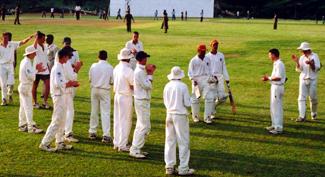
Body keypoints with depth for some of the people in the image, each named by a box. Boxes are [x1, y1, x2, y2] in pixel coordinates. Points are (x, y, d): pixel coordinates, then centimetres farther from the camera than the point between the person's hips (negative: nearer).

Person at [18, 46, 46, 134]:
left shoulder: (24, 61, 11)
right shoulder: (27, 63, -20)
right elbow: (31, 76, -23)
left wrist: (37, 70, 5)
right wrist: (37, 70, -9)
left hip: (23, 86, 10)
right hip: (26, 87, -10)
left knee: (23, 107, 15)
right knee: (28, 107, -8)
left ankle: (22, 125, 23)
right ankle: (31, 127, -7)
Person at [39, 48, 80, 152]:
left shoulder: (60, 67, 13)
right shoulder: (57, 68, -18)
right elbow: (58, 84, -25)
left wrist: (71, 83, 6)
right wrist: (70, 84, -14)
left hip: (61, 96, 10)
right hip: (59, 96, -10)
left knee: (61, 121, 15)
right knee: (56, 121, -7)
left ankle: (60, 143, 23)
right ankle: (45, 143, -3)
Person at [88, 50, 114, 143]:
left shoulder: (93, 66, -4)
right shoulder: (109, 67, -10)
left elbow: (90, 79, 4)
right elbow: (112, 81, -5)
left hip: (94, 89, 3)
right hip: (105, 91, -3)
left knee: (94, 111, 14)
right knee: (105, 112, -2)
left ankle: (92, 132, 22)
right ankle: (106, 135, -8)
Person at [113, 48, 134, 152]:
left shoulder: (116, 68, 4)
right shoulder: (128, 70, -19)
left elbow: (116, 82, 9)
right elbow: (133, 85, -14)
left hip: (117, 95, 7)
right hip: (126, 97, -7)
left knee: (117, 120, 14)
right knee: (125, 121, 1)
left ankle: (116, 143, 22)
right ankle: (122, 145, 5)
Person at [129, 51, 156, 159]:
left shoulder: (141, 70, 11)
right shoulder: (139, 72, -19)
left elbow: (147, 84, 16)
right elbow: (147, 86, -20)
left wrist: (150, 73, 6)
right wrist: (150, 74, -10)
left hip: (143, 100, 10)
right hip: (142, 101, -10)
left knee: (141, 126, 16)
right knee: (144, 126, -8)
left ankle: (136, 149, 22)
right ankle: (134, 150, -6)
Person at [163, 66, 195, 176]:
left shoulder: (167, 86, 1)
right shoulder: (183, 86, -14)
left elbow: (165, 102, 9)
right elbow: (187, 103, -11)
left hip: (169, 114, 5)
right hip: (180, 115, -5)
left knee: (170, 141, 12)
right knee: (183, 142, 3)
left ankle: (169, 167, 16)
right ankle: (183, 168, 5)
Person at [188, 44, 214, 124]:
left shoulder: (207, 59, 10)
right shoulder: (193, 60, -2)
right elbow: (190, 72, -1)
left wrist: (212, 78, 8)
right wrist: (193, 80, -15)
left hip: (206, 80, 3)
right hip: (197, 81, -3)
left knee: (209, 98, -9)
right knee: (195, 99, 5)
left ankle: (207, 117, -4)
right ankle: (195, 116, 21)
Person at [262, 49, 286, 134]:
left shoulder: (279, 64, -18)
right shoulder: (276, 64, 14)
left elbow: (278, 77, -24)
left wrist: (269, 78, -15)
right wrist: (268, 78, 9)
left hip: (278, 87, -11)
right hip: (274, 87, 11)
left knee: (277, 108, -6)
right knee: (273, 107, 17)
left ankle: (278, 128, -3)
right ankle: (274, 125, 27)